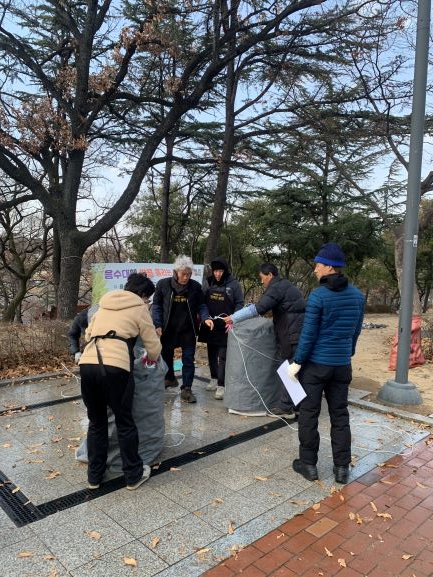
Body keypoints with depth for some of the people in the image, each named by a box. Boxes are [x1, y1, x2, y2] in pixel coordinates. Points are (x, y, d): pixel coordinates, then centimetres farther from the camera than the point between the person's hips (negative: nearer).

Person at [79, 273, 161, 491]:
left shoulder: (104, 304, 25)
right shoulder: (139, 308, 10)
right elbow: (153, 347, 12)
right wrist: (151, 357, 33)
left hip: (87, 364, 5)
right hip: (114, 367, -5)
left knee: (96, 422, 21)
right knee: (125, 422, 13)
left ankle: (94, 475, 32)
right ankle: (134, 475, 26)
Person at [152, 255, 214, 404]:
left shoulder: (195, 286, -7)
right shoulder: (163, 284, -9)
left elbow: (201, 305, 1)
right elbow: (156, 306, -3)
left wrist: (206, 318, -17)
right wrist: (157, 325, -11)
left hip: (188, 330, -1)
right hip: (168, 329, 1)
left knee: (188, 360, 1)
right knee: (166, 356, 19)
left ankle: (186, 389, 12)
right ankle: (170, 378, 43)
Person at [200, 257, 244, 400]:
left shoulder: (234, 284, -7)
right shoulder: (207, 282, 3)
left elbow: (240, 303, -4)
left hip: (225, 326, -4)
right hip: (209, 325, 4)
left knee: (223, 356, -4)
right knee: (211, 354, 15)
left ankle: (221, 386, 0)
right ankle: (214, 379, 31)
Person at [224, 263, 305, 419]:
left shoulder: (277, 287, -11)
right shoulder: (285, 285, 20)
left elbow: (258, 308, -21)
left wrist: (234, 318, -15)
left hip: (293, 335, -10)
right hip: (299, 333, 10)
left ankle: (286, 408, 6)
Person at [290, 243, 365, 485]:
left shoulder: (318, 296, -16)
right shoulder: (358, 295, 2)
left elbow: (309, 333, -14)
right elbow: (356, 331, 10)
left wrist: (297, 362, -6)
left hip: (316, 364, -5)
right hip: (343, 365, 5)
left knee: (309, 415, 8)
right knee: (340, 415, 14)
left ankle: (308, 464, 17)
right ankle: (342, 468, 21)